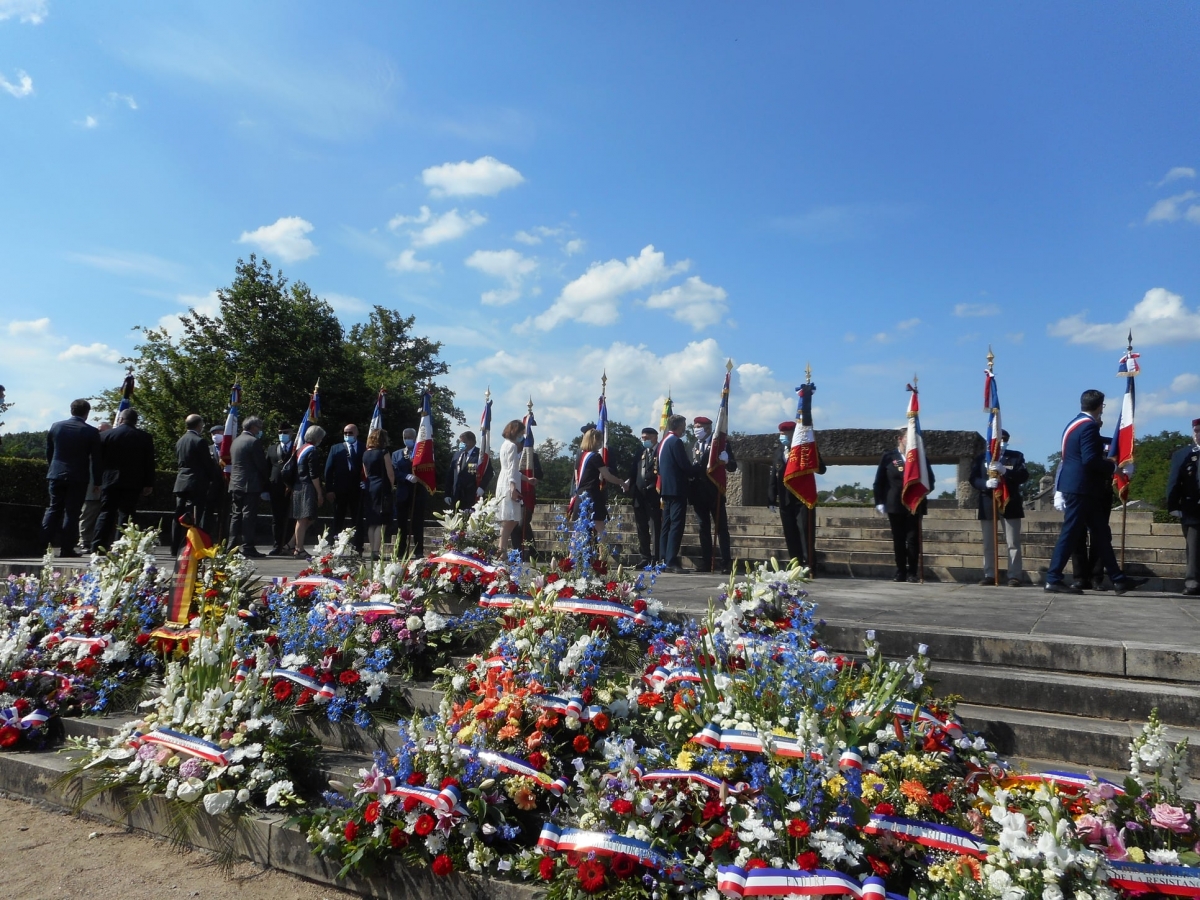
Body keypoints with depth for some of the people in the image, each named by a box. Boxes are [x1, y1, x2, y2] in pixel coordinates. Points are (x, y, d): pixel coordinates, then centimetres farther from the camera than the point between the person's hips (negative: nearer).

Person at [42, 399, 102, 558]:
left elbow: (48, 453, 11)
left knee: (53, 509, 13)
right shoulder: (91, 431, -7)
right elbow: (95, 459, -5)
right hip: (78, 477, -3)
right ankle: (67, 549, 1)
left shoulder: (55, 426, 4)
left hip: (56, 474, 3)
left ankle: (45, 544, 9)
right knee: (72, 512, 0)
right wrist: (97, 481, 1)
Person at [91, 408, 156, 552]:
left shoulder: (105, 435, 0)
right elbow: (149, 463, 1)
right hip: (133, 484, 0)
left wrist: (98, 481, 8)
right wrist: (148, 485, 5)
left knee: (106, 514, 6)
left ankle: (97, 547, 2)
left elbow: (98, 460, 2)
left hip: (110, 481, 0)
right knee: (126, 515, 3)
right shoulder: (145, 438, 1)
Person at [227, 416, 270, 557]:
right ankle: (248, 548, -6)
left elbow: (232, 462, 19)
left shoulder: (236, 441, 14)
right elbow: (261, 465, -12)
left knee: (236, 516, 10)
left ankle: (233, 546, 11)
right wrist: (266, 481, 3)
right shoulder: (254, 441, -11)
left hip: (235, 484, 8)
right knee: (249, 516, -6)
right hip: (250, 485, -8)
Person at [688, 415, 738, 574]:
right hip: (698, 494, 5)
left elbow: (733, 467, -6)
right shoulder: (694, 446, 14)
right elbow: (692, 468, 9)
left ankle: (726, 564, 0)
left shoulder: (721, 443, -3)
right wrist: (690, 490, -5)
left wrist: (726, 460, -26)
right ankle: (705, 564, 12)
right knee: (703, 529, 8)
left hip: (714, 492, -5)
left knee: (721, 528, -1)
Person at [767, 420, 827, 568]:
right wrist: (771, 500, 5)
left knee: (805, 533, -8)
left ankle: (809, 565, -5)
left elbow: (821, 469, -6)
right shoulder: (778, 452, 12)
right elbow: (773, 477, 11)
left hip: (803, 498, -4)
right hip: (785, 500, 4)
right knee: (790, 535, 6)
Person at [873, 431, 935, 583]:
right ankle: (900, 572, 11)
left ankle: (912, 573, 5)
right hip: (895, 505, 0)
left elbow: (930, 479, 11)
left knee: (913, 539, -2)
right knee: (898, 540, 4)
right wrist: (880, 502, -4)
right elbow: (879, 482, 4)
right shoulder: (888, 457, 5)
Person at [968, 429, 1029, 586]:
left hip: (1010, 504, -1)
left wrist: (1005, 471, -21)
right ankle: (989, 575, 11)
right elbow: (973, 479, 0)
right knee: (988, 544, 5)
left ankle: (1015, 576, 2)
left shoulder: (1016, 456, 8)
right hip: (988, 505, 1)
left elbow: (1024, 476, -5)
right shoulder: (980, 458, 9)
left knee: (1013, 543, -1)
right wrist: (986, 483, -21)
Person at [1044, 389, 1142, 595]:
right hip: (1081, 488, -10)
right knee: (1070, 533, -6)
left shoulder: (1074, 423, 15)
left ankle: (1118, 579, 18)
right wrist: (1111, 465, -7)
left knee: (1101, 533, 12)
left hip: (1077, 487, 10)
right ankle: (1053, 580, -2)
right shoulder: (1089, 426, -15)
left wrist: (1103, 456, 14)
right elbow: (1090, 459, -22)